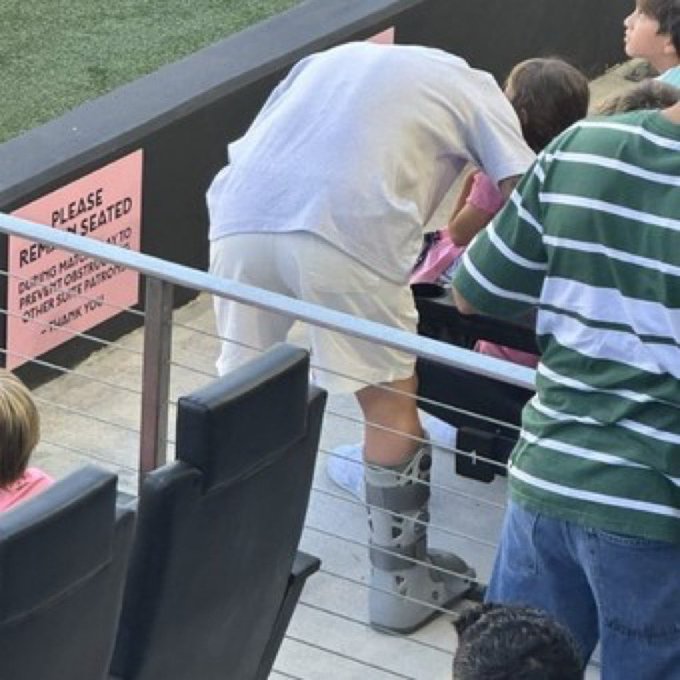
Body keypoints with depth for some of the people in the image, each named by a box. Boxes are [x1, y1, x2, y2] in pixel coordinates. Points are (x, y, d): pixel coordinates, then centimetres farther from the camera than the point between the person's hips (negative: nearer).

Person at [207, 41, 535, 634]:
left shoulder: (331, 58, 37)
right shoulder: (475, 89, 24)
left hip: (243, 211, 4)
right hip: (347, 225, -4)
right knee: (391, 403, 14)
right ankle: (402, 584, 23)